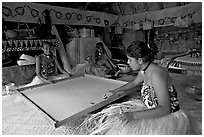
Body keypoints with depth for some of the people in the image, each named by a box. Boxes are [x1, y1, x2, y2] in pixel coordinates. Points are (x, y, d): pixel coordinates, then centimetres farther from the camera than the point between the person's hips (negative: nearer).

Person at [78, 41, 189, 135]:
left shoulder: (156, 74, -29)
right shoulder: (143, 71, -3)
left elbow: (165, 109, -30)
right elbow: (133, 83, 19)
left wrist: (134, 115, -34)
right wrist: (115, 91, 18)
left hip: (169, 117, -8)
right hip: (151, 108, 8)